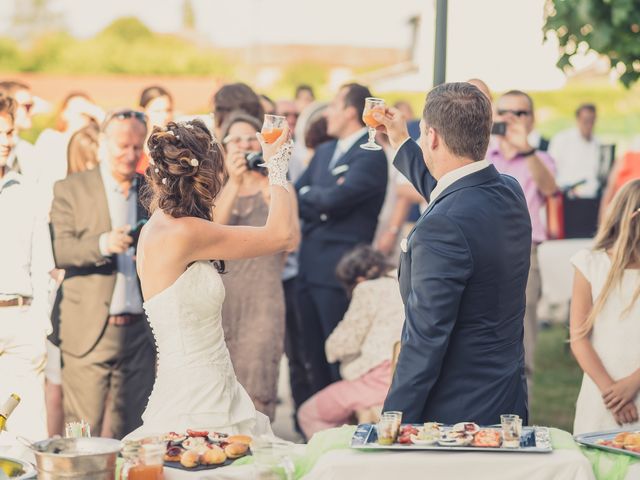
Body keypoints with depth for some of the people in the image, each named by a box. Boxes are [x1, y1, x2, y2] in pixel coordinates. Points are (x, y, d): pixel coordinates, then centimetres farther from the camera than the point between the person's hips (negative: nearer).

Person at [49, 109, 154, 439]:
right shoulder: (70, 190, 3)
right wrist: (102, 244, -26)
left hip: (139, 333, 3)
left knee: (131, 435, 5)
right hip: (88, 333, -3)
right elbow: (57, 250, -9)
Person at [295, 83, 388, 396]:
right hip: (309, 268, 8)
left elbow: (334, 198, -20)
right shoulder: (324, 152, 16)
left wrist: (305, 194, -1)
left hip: (340, 272, -8)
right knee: (315, 359, 14)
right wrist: (317, 202, -8)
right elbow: (294, 195, 12)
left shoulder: (371, 155, -11)